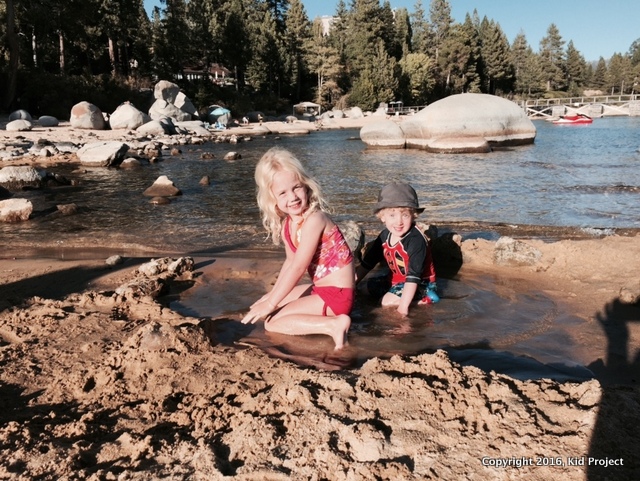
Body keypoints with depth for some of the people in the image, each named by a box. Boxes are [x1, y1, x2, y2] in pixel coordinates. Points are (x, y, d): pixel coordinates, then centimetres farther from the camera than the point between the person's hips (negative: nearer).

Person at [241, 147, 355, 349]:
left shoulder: (314, 219, -22)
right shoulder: (286, 223, 3)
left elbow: (298, 268, -24)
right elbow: (290, 261, 17)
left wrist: (271, 303, -19)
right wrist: (273, 294, 17)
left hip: (337, 294, -9)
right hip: (320, 288, 9)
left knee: (272, 321, -11)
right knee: (273, 302, 22)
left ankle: (334, 325, -18)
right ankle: (329, 317, 12)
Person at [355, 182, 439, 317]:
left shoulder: (416, 240, -30)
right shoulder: (385, 236, -6)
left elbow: (414, 276, -35)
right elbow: (366, 264, 4)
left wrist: (403, 305, -39)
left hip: (421, 283, -9)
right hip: (397, 279, 9)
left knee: (388, 301, -24)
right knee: (371, 285, 10)